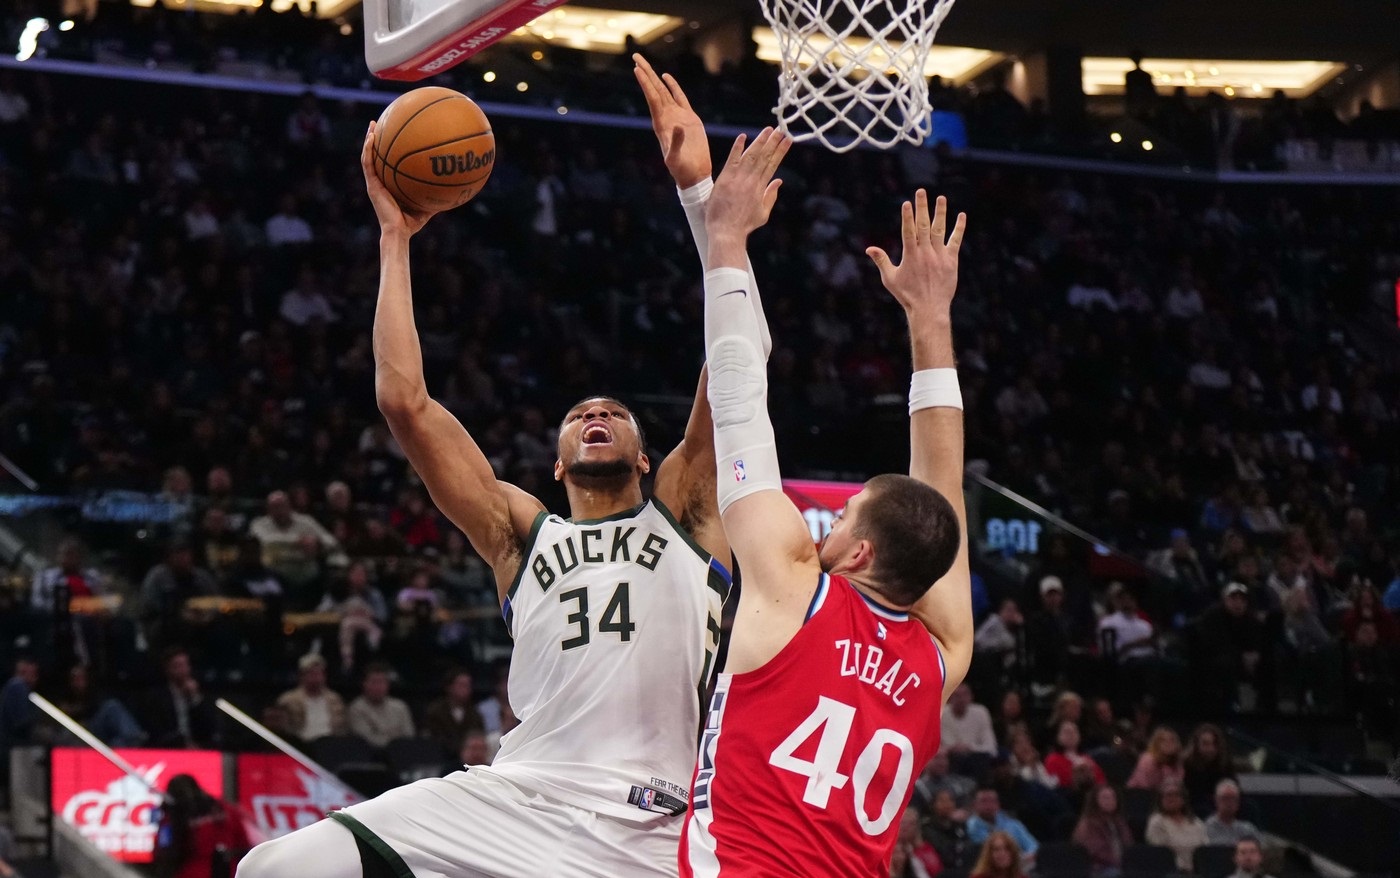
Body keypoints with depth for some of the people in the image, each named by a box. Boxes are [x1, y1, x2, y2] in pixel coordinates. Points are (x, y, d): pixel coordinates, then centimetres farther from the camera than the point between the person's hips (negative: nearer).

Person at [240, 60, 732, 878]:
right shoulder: (522, 532, 23)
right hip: (511, 801, 2)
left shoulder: (683, 516, 19)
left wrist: (701, 190, 3)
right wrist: (395, 237, 17)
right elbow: (405, 400, 15)